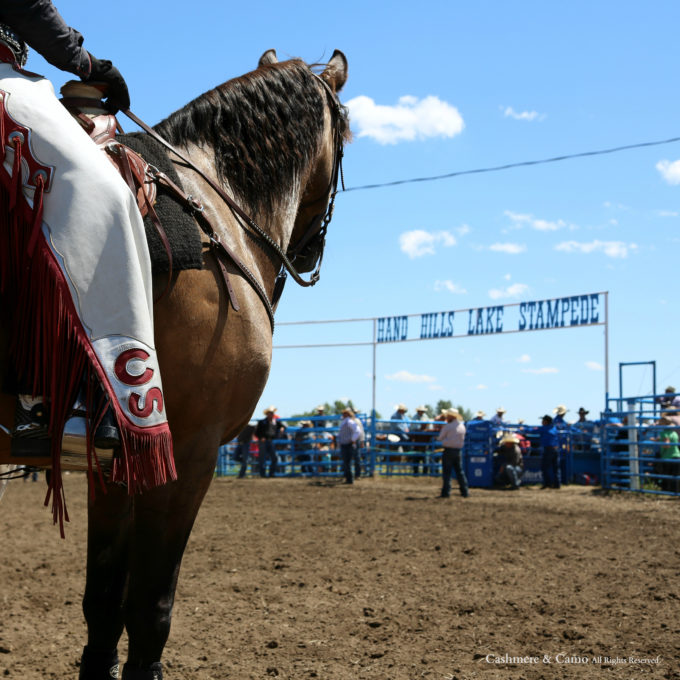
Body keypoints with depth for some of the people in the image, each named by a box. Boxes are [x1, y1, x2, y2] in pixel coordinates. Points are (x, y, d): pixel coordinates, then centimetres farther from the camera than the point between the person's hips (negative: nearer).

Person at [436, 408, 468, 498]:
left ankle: (446, 492, -3)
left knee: (447, 472, -1)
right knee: (460, 471, 11)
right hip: (458, 451, 6)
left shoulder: (448, 426, -12)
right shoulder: (462, 426, 7)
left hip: (448, 451, -6)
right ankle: (465, 492, 11)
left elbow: (440, 438, -4)